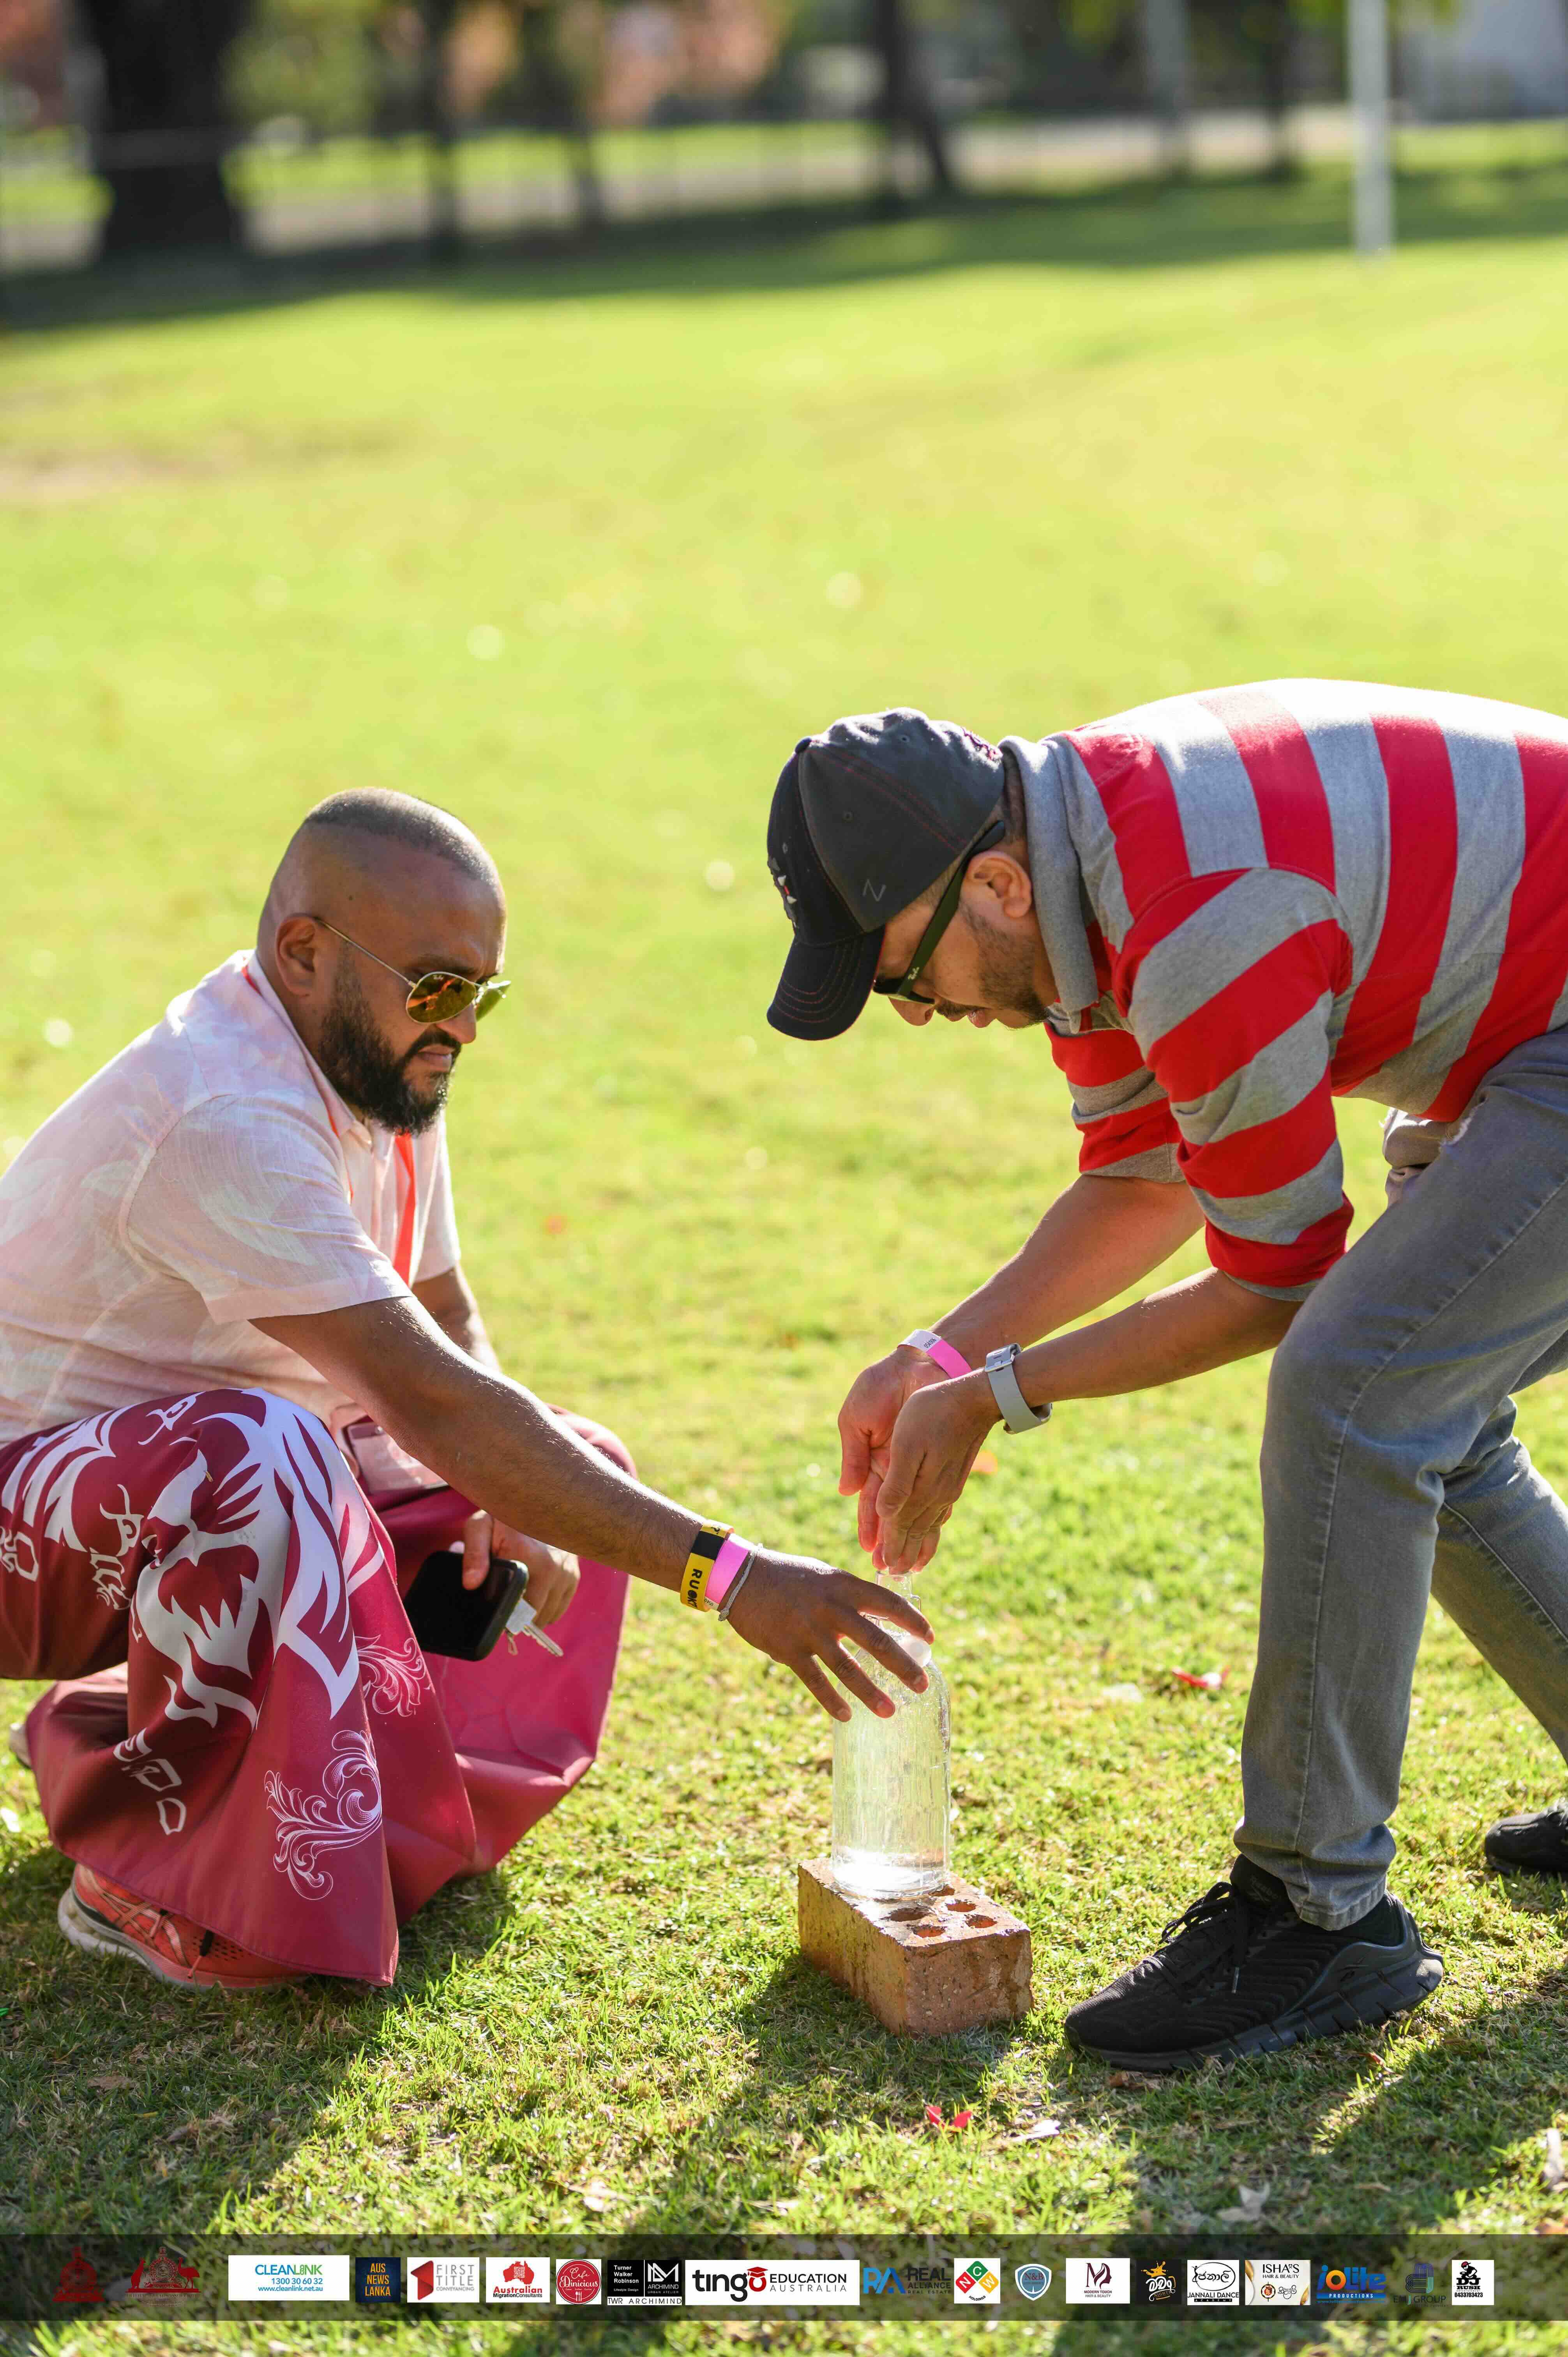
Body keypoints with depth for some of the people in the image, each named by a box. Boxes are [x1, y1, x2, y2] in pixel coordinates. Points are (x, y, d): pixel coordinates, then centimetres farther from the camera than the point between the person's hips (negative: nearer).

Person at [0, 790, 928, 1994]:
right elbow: (434, 1403, -36)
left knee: (582, 1479, 3)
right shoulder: (227, 1120, -30)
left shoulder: (382, 1072, 1)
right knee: (263, 1455, -40)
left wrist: (504, 1507, -11)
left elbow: (449, 1327, 11)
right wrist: (725, 1576, -38)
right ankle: (161, 1884, -21)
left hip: (205, 1472, 10)